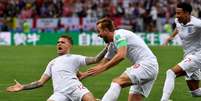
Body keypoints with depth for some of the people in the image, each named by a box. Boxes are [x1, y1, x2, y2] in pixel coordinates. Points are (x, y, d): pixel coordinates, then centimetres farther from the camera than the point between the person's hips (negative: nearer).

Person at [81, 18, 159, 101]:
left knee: (117, 82, -25)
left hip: (146, 64, -10)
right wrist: (84, 75, 30)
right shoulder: (112, 46, 22)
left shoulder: (119, 34, -7)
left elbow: (121, 55, -22)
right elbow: (103, 63, 30)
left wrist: (102, 68, -23)